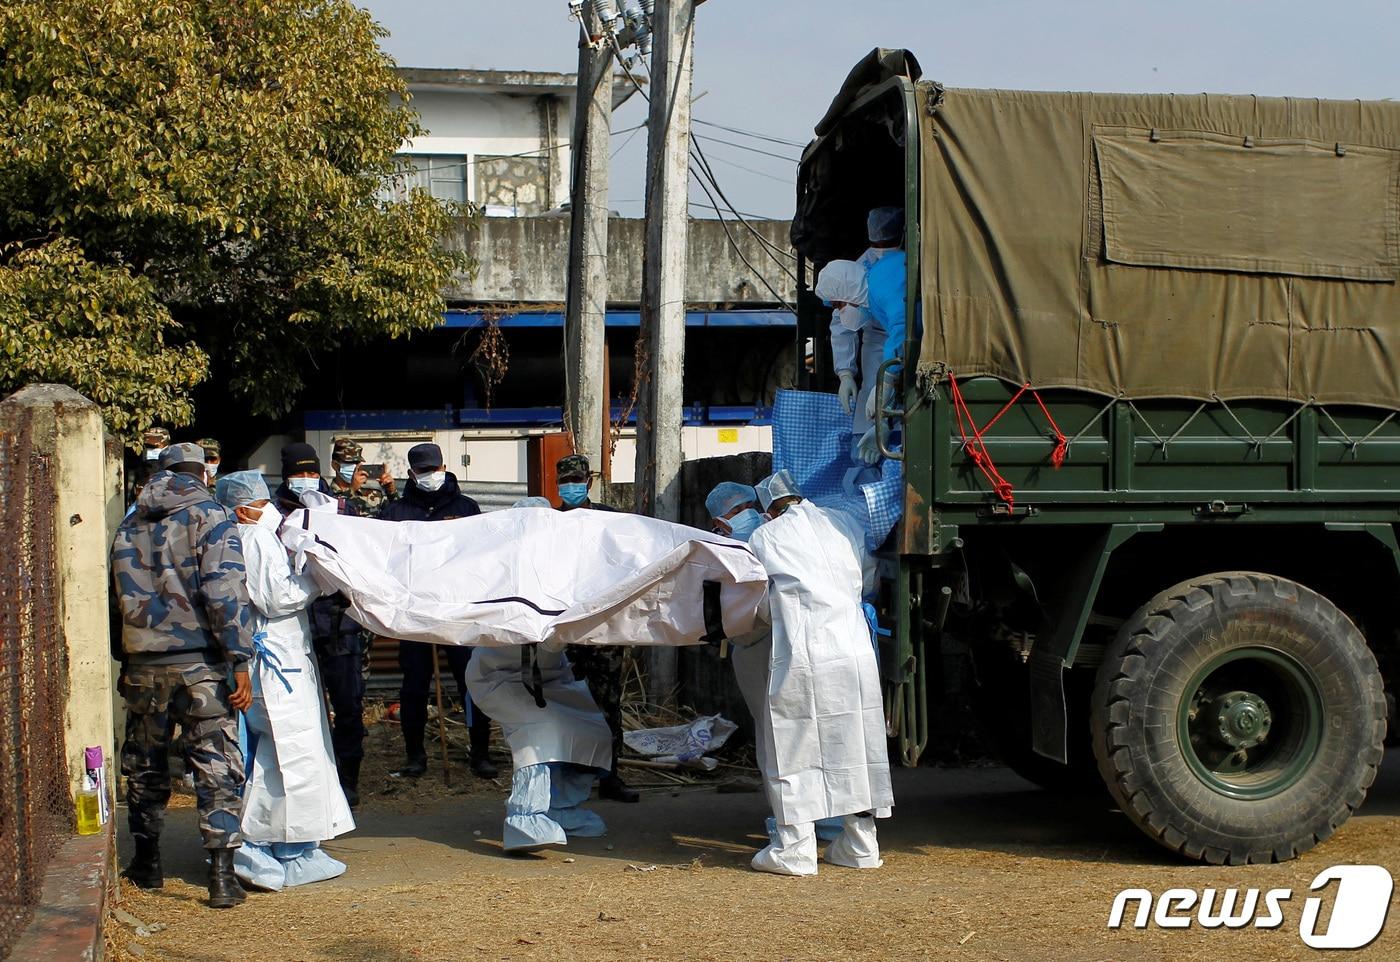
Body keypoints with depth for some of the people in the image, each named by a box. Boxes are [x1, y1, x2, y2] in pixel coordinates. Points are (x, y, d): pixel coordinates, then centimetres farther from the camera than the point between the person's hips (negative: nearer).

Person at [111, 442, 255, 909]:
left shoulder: (128, 528, 10)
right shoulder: (211, 517, -6)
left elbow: (123, 596, 13)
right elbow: (224, 592, -15)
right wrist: (240, 661, -14)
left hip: (142, 664, 4)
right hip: (200, 661, -4)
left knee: (145, 765, 18)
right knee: (217, 766, 1)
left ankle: (147, 863, 29)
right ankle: (222, 877, -3)